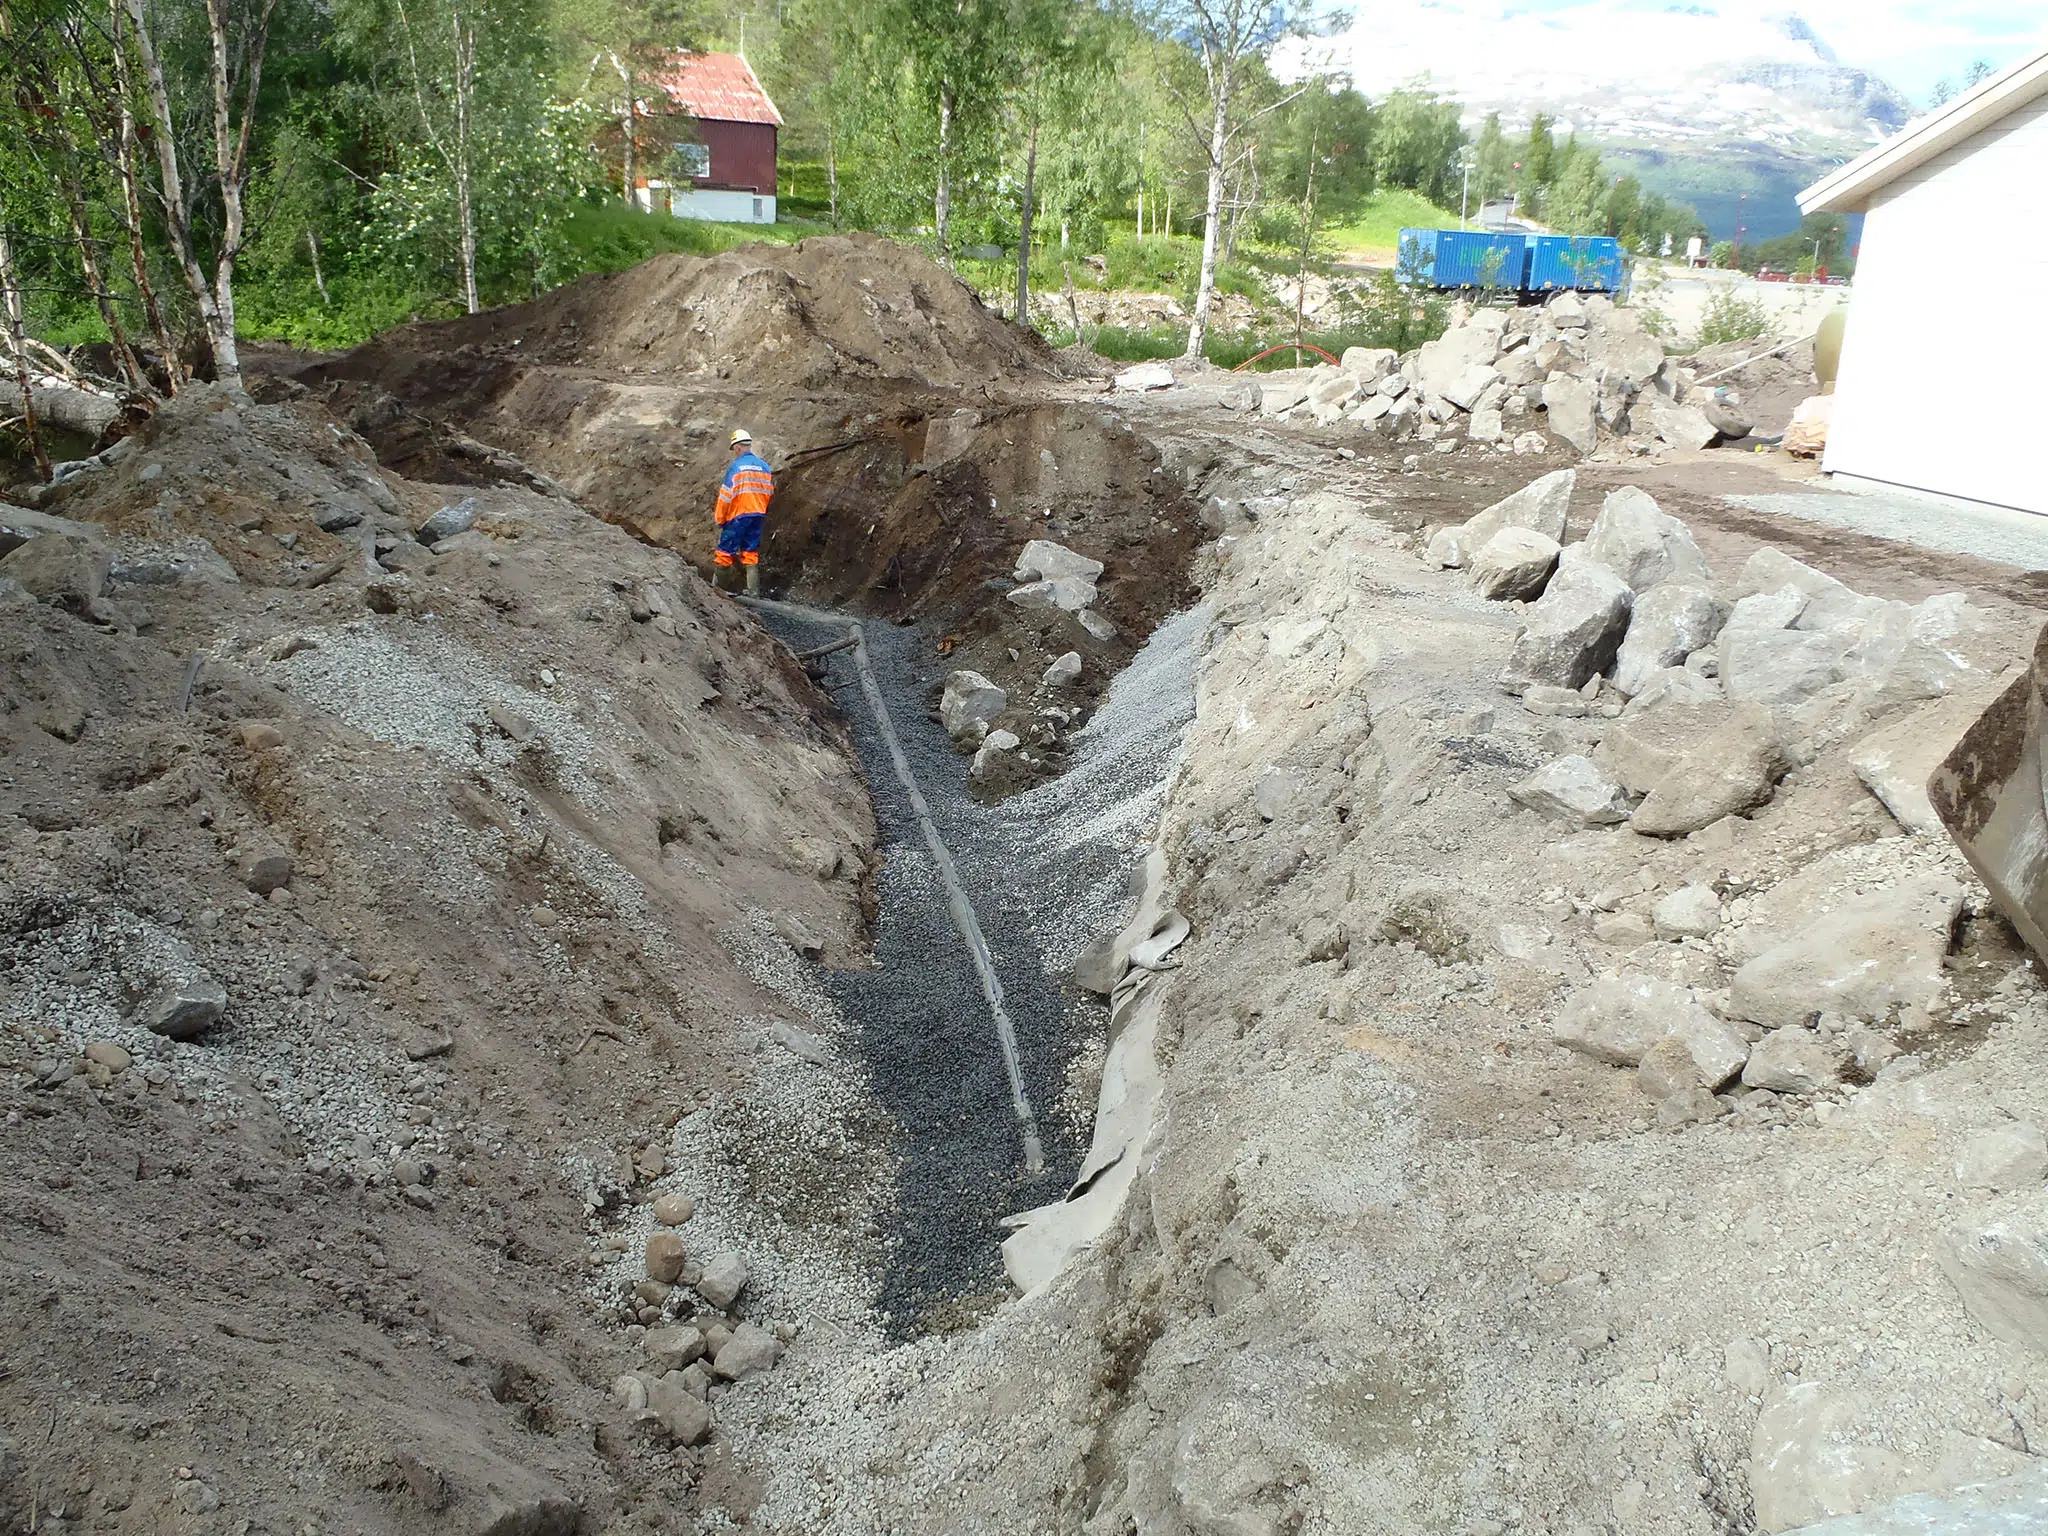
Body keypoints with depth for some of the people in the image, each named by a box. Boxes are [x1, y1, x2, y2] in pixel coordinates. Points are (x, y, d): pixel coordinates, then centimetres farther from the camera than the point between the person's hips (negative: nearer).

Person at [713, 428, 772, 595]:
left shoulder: (735, 467, -12)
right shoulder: (764, 466, 3)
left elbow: (725, 495, -11)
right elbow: (768, 492, 11)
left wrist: (720, 519, -1)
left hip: (737, 516, -5)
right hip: (758, 515, 5)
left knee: (726, 550, 4)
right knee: (751, 553, 9)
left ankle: (714, 585, 10)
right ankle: (754, 591, 7)